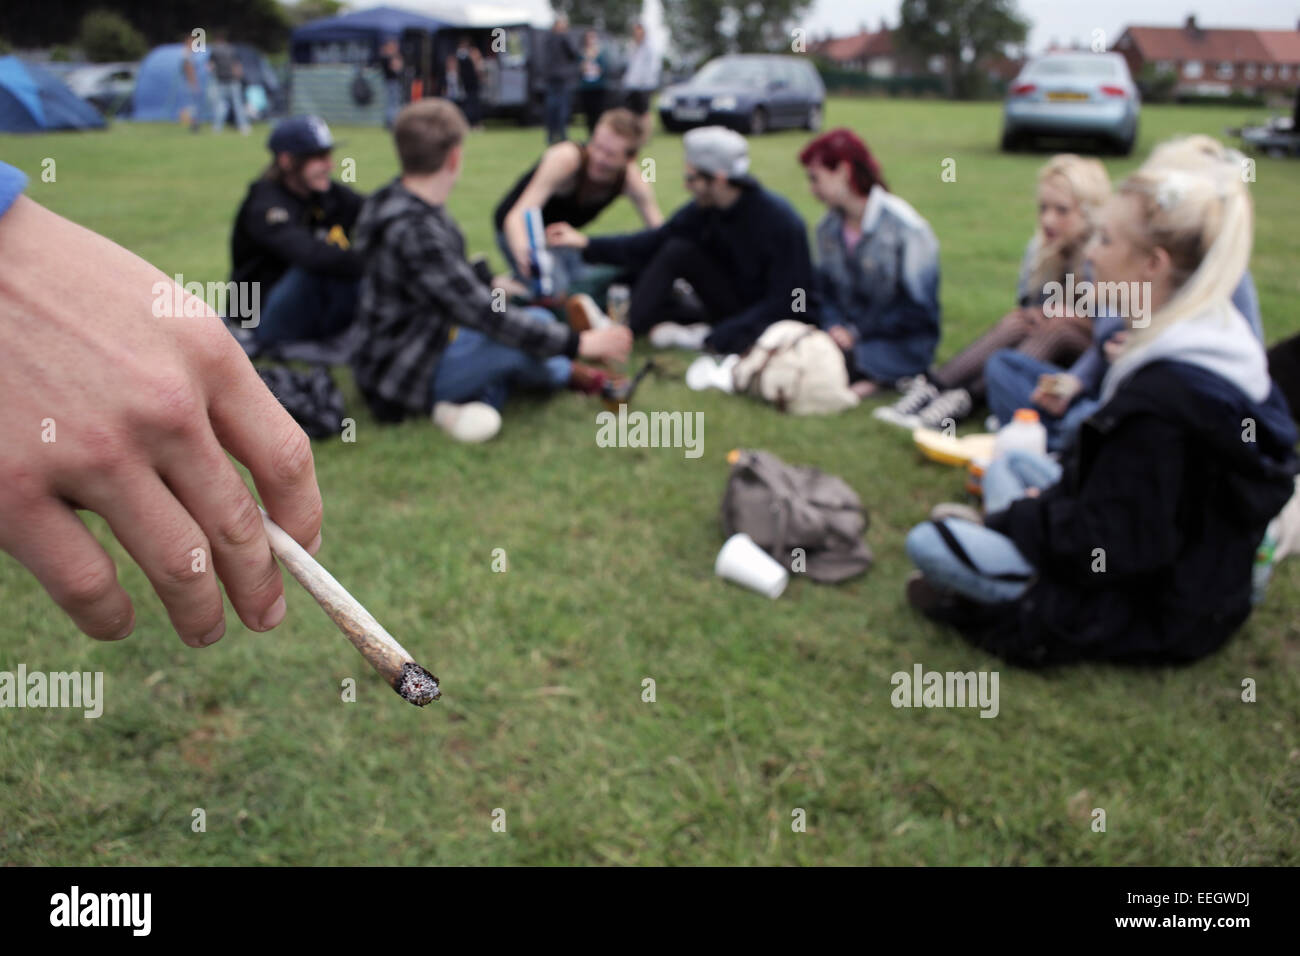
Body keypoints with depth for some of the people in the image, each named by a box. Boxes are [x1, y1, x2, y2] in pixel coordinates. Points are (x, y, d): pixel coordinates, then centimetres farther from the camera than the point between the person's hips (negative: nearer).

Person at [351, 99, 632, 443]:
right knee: (537, 326, -24)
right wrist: (579, 342, -25)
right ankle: (568, 375, 9)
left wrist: (490, 286, 33)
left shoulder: (400, 202, 2)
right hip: (407, 377, -11)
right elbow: (484, 315, -30)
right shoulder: (412, 232, -29)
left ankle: (483, 399, -8)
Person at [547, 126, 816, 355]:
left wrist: (715, 337, -29)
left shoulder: (781, 221, -25)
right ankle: (630, 325, -23)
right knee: (676, 251, -15)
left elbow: (781, 302, -24)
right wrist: (587, 244, -4)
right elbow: (654, 244, 2)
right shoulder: (703, 209, -8)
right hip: (733, 303, 6)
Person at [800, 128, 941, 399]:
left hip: (902, 343, -7)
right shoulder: (828, 227, 6)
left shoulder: (906, 227, -14)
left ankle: (872, 377, -5)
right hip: (849, 335, 7)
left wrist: (856, 333, -14)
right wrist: (834, 325, -9)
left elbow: (917, 310, -12)